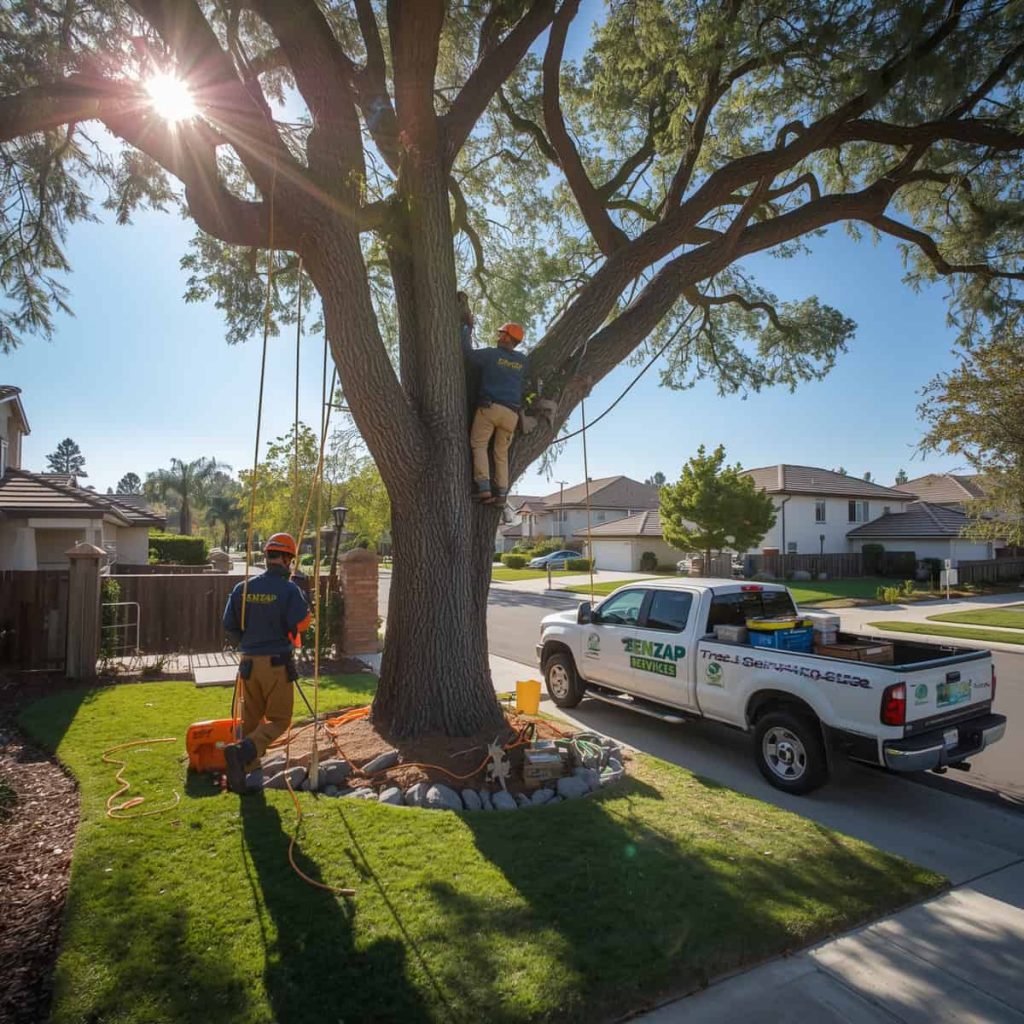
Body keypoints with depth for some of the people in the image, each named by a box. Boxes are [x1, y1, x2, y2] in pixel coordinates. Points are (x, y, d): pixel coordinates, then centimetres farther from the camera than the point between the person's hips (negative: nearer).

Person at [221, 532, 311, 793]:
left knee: (251, 718, 18)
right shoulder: (289, 590, -12)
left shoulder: (243, 588, 3)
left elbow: (229, 626, 7)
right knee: (279, 720, 4)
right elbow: (301, 624, -16)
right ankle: (243, 751, -18)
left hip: (249, 663, 5)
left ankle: (243, 769, 23)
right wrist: (306, 611, 4)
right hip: (277, 663, -5)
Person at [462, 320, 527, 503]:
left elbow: (467, 352, 6)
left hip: (490, 407, -4)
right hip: (511, 413, 4)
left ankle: (484, 487, -15)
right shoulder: (523, 361, 15)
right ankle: (501, 492, 3)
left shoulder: (491, 354, 2)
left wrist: (467, 330, 18)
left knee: (479, 444, 0)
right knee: (501, 452, 11)